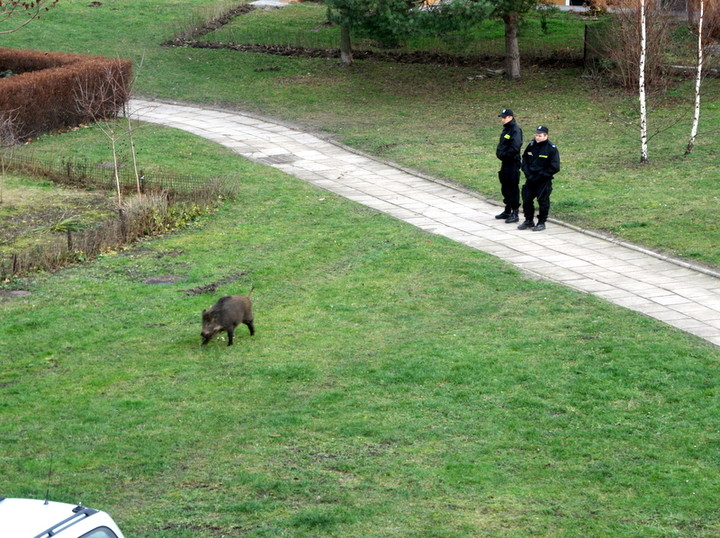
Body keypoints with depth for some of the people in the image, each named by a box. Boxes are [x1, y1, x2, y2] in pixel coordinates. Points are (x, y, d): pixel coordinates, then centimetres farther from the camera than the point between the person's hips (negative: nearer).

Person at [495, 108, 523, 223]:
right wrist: (499, 153, 8)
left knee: (513, 188, -6)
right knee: (505, 188, 16)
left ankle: (515, 214, -2)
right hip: (505, 162, 10)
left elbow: (515, 148, -24)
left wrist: (504, 155, -16)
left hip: (513, 163, -10)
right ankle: (507, 211, 27)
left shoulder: (516, 130, -15)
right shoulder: (506, 129, 15)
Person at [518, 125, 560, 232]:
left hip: (544, 181, -5)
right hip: (530, 179, 5)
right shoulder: (531, 145, 3)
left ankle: (541, 223, 13)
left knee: (543, 201, 1)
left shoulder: (551, 149, -13)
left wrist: (540, 175, -13)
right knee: (526, 200, 9)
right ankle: (529, 221, 23)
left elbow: (554, 168, -12)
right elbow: (524, 159, 16)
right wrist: (527, 173, 1)